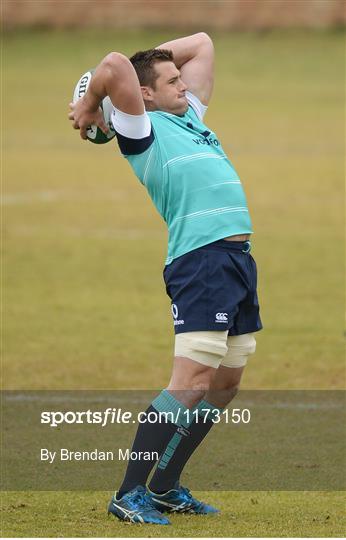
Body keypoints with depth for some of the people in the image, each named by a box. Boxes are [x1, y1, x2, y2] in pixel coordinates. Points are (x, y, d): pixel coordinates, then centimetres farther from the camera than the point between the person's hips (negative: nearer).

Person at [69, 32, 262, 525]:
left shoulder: (190, 116, 22)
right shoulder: (144, 130, -1)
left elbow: (202, 44, 32)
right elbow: (116, 65, -16)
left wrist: (157, 56, 23)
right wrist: (89, 108, 0)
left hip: (239, 260, 9)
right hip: (200, 260, -9)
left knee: (227, 383, 11)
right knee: (192, 381, -16)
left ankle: (165, 487, 19)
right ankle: (130, 495, -13)